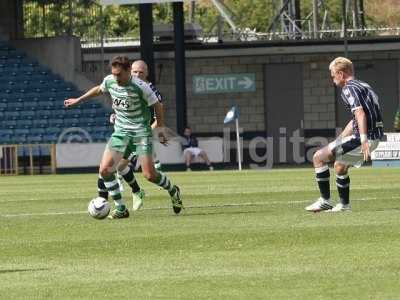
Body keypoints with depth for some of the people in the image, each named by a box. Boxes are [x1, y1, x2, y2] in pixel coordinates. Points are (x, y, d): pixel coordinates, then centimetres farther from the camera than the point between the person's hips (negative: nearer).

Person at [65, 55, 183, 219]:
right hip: (120, 132, 5)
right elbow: (98, 90, 21)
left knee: (149, 175, -10)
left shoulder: (140, 87, -18)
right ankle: (121, 208, -1)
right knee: (105, 170, -12)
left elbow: (157, 105, -5)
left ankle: (173, 191, 23)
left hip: (141, 131, -5)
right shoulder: (109, 81, -3)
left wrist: (161, 129, 2)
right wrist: (78, 100, 27)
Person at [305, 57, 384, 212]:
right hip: (375, 137, 10)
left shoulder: (349, 88, -9)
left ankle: (325, 201, -4)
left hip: (366, 137, -10)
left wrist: (363, 140, -33)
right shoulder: (363, 86, 22)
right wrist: (339, 141, 29)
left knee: (318, 157, -5)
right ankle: (344, 205, 36)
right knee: (339, 166, 29)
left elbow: (360, 113, -24)